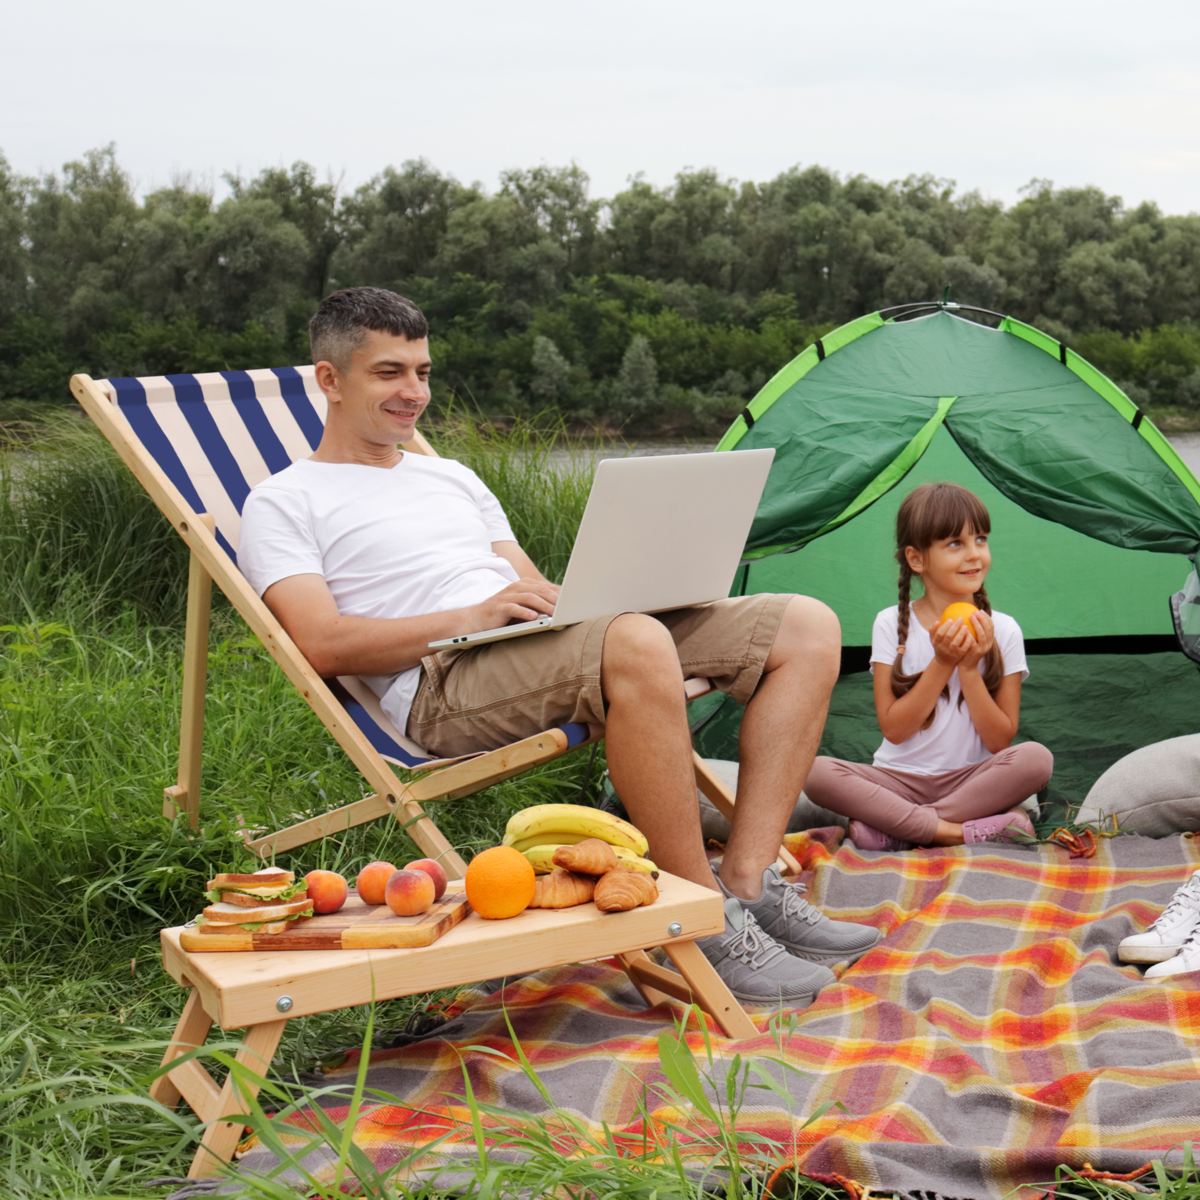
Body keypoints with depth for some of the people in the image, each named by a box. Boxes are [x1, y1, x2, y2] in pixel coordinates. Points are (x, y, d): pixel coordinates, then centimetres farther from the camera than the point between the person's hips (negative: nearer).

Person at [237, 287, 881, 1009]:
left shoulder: (452, 478, 31)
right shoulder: (285, 504, 9)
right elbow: (323, 645, -7)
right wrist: (473, 616, -18)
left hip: (548, 650, 8)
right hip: (445, 686, -8)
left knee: (809, 629, -3)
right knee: (636, 644, -40)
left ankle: (751, 885, -10)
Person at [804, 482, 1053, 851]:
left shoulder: (1002, 630, 1)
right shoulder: (891, 625, 0)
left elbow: (1000, 740, -3)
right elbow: (893, 728, -8)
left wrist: (969, 668, -14)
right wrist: (942, 664, -15)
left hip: (970, 779, 1)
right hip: (900, 778, -1)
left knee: (1036, 758, -30)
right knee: (817, 772, -27)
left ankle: (893, 829, -26)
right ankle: (954, 830, -31)